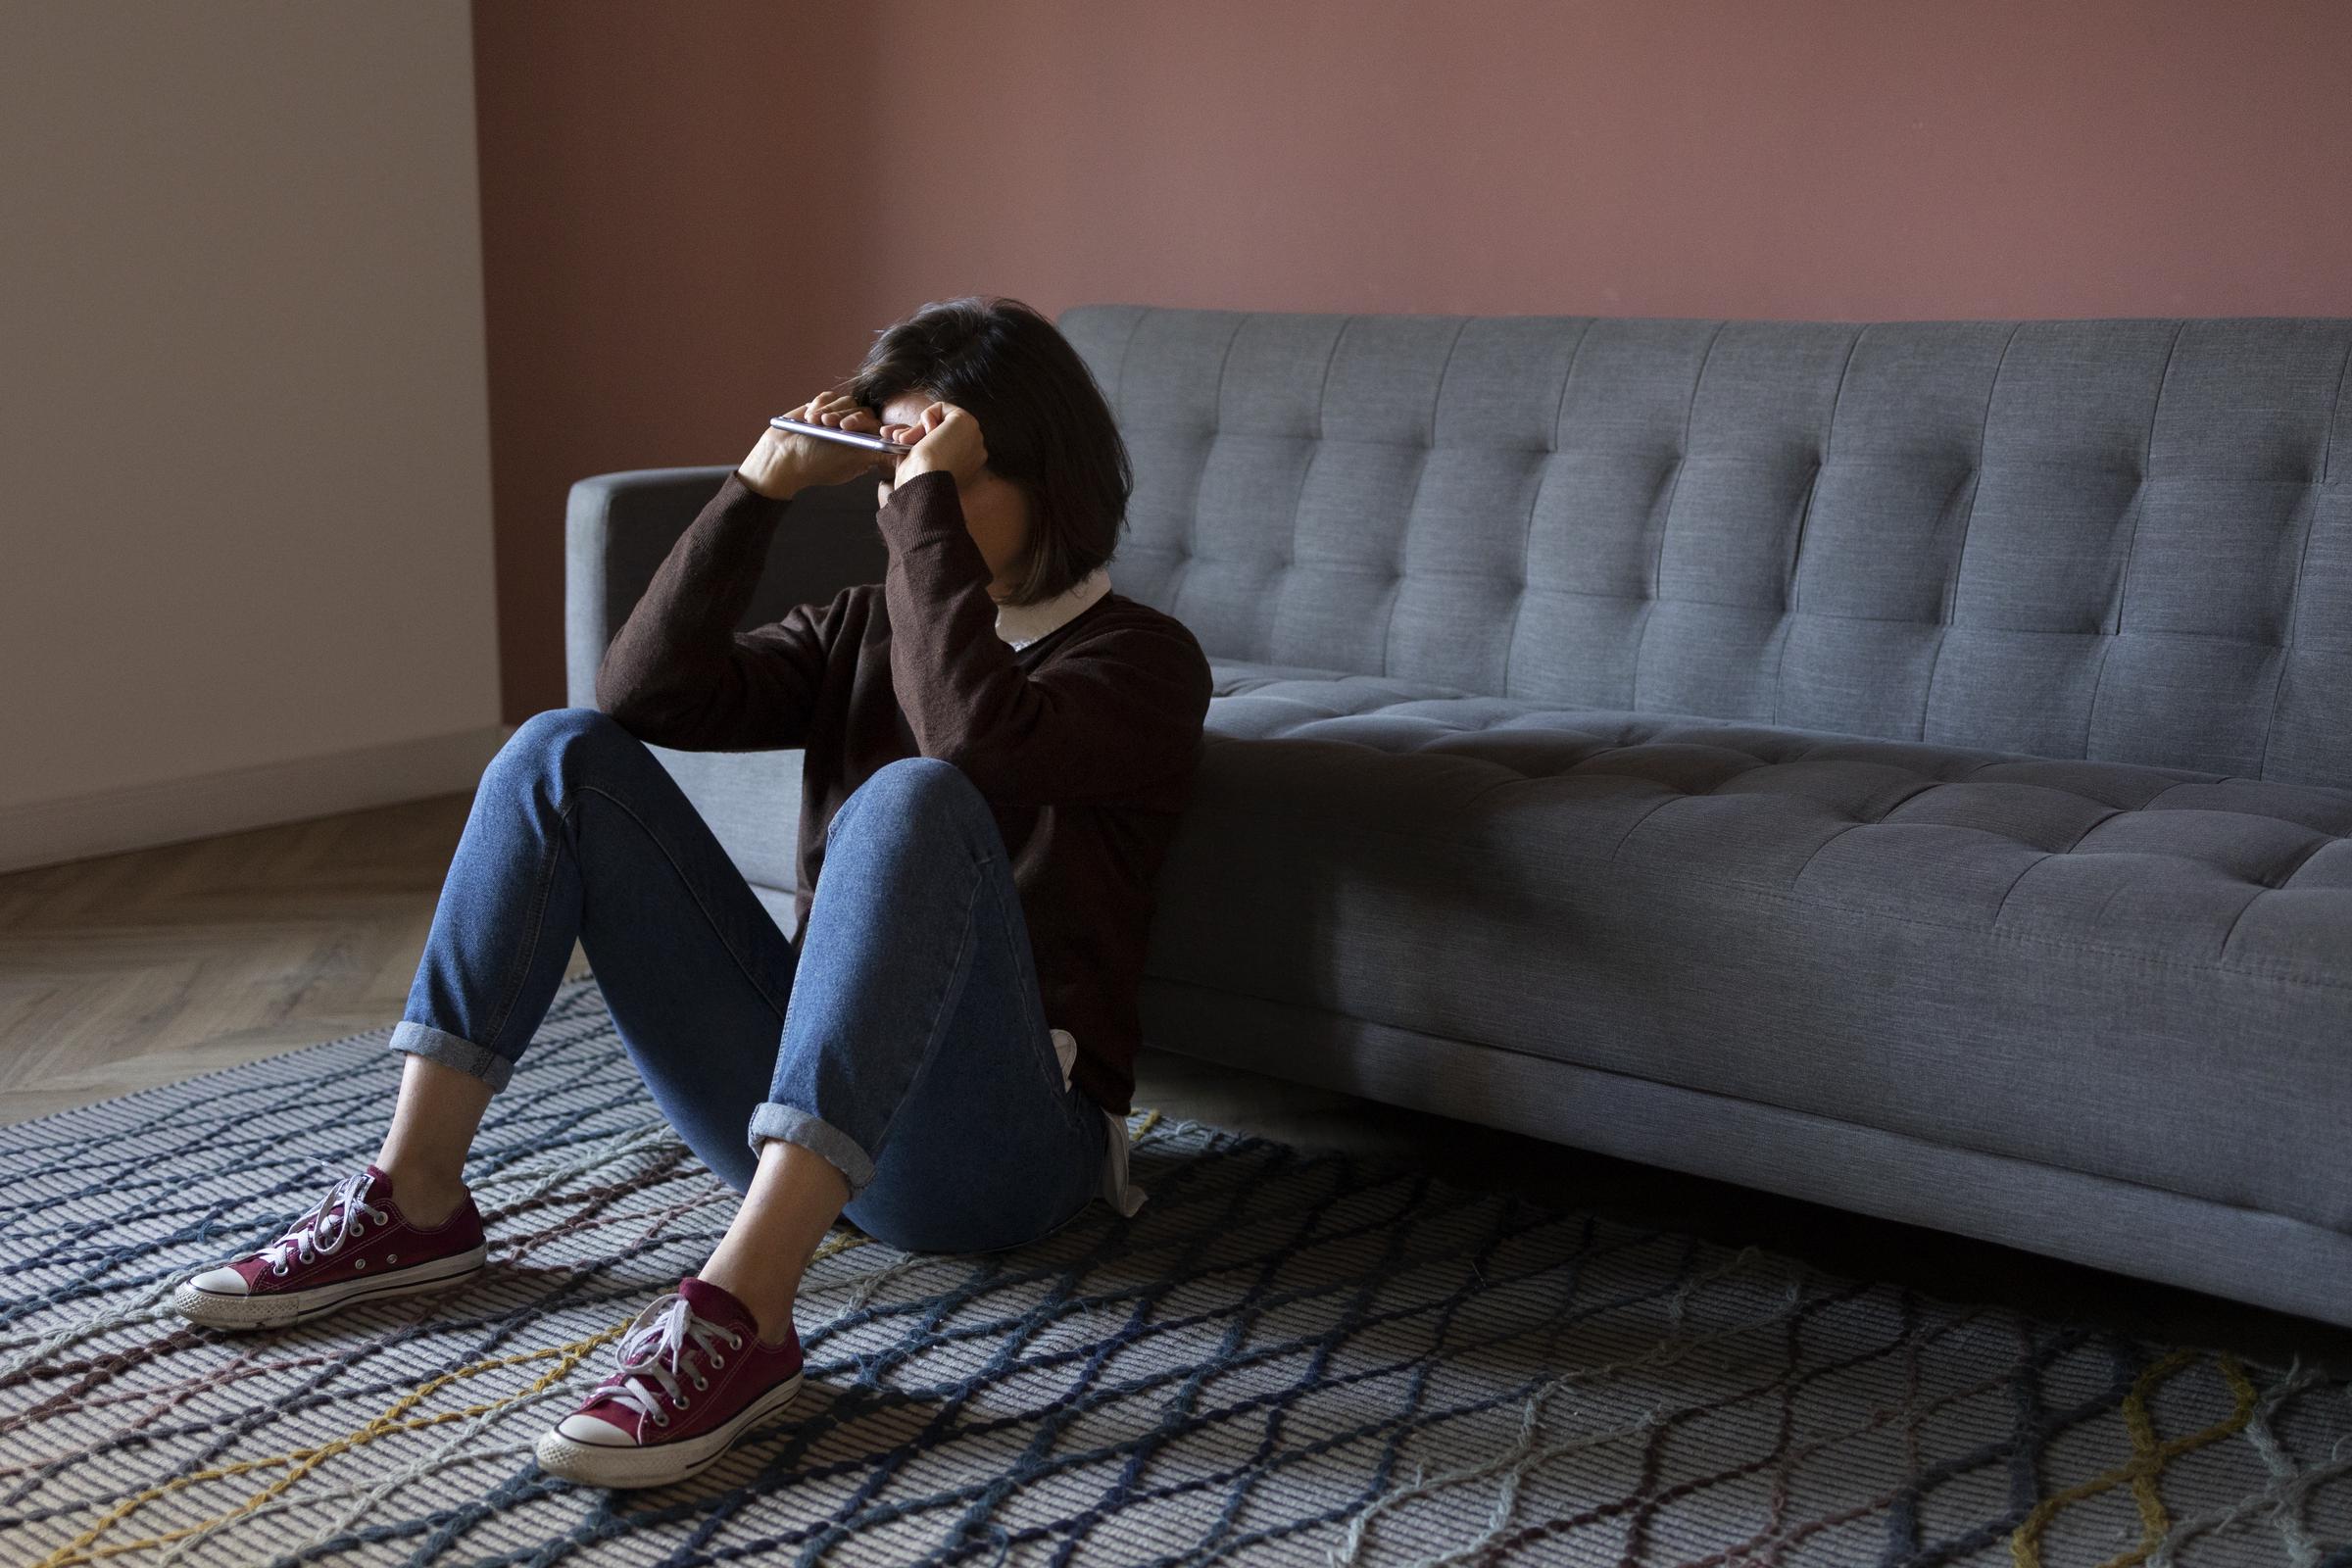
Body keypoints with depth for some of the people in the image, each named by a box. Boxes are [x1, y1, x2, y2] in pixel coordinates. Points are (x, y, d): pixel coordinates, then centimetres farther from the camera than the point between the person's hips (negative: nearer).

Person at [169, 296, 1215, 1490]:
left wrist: (931, 501, -18)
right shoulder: (862, 630, 17)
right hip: (798, 1100, 6)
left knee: (914, 798, -34)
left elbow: (976, 745, -24)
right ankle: (414, 1201, -7)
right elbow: (646, 693, 0)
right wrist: (765, 485, -5)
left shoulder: (1141, 659, -1)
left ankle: (740, 1309, -44)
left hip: (988, 1143, -6)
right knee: (565, 752, -4)